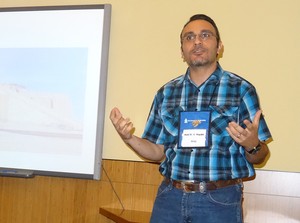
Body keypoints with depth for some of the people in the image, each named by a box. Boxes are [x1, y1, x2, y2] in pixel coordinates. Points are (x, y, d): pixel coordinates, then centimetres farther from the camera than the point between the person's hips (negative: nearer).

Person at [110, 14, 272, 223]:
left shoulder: (241, 89, -3)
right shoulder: (166, 93, 7)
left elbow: (259, 157, -1)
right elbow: (158, 151, 11)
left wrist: (252, 145, -23)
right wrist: (129, 137, -6)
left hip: (219, 200, -3)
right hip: (169, 197, 3)